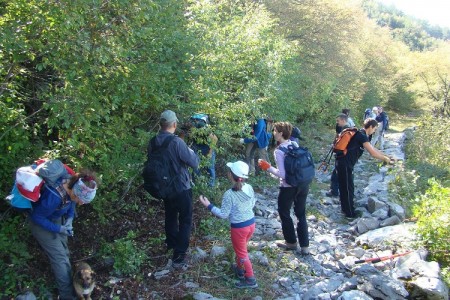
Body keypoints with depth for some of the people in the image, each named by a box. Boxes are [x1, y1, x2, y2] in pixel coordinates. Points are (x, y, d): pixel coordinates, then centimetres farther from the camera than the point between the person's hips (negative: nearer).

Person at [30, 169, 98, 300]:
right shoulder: (54, 197, -42)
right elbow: (37, 217, -26)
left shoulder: (73, 185, -21)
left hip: (56, 218, 7)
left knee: (63, 250, 14)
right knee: (59, 257, -5)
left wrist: (70, 218, -13)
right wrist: (58, 229, -23)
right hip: (41, 223, -7)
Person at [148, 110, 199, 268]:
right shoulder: (177, 142, -26)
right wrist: (192, 152, 0)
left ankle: (171, 243, 46)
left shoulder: (153, 142, -7)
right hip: (181, 187, -6)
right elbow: (194, 163, -19)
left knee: (170, 215, 26)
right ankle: (179, 256, 7)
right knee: (185, 220, 8)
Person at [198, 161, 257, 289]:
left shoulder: (229, 194, -25)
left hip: (239, 227, -7)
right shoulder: (249, 188, -7)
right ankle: (240, 269, 47)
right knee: (241, 249, 29)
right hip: (251, 223, 7)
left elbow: (223, 214, -19)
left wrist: (208, 205, -13)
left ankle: (250, 279, 22)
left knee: (241, 253, 12)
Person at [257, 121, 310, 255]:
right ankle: (304, 246, 20)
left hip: (288, 187, -6)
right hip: (303, 184, 6)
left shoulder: (279, 151, -18)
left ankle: (291, 242, 31)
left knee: (284, 213, 18)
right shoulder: (295, 145, 1)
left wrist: (268, 167, -11)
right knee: (301, 214, 17)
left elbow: (282, 174, -21)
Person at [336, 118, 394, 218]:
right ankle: (350, 213, 13)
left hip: (343, 162, 10)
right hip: (345, 164, -10)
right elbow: (373, 153, -19)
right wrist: (386, 159, -4)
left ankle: (345, 208, 33)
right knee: (348, 188, 1)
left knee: (344, 187, 20)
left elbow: (373, 149, 22)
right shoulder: (362, 136, -16)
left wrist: (386, 157, 17)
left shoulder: (362, 135, 15)